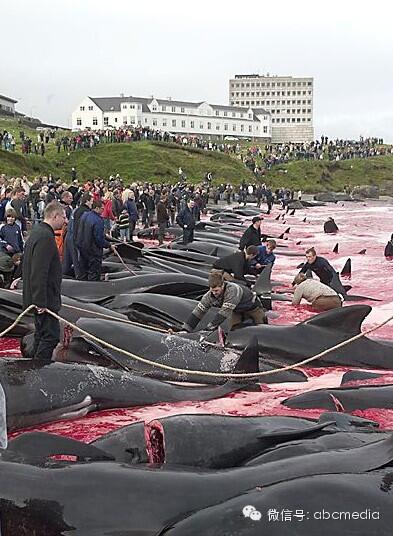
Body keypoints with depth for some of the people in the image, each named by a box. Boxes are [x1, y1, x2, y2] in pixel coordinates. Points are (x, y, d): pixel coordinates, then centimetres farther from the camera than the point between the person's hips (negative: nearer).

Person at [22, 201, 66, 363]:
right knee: (51, 336, -6)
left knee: (41, 334, 19)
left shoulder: (37, 231, 13)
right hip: (45, 298, -11)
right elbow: (39, 272, -26)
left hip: (40, 298, 11)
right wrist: (40, 301, -25)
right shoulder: (45, 237, -21)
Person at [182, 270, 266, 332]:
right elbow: (198, 311, -27)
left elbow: (225, 311, -49)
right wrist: (185, 329, -35)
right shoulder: (210, 295, -28)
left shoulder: (232, 290, -46)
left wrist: (210, 326, -53)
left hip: (251, 306, -4)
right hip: (237, 310, 5)